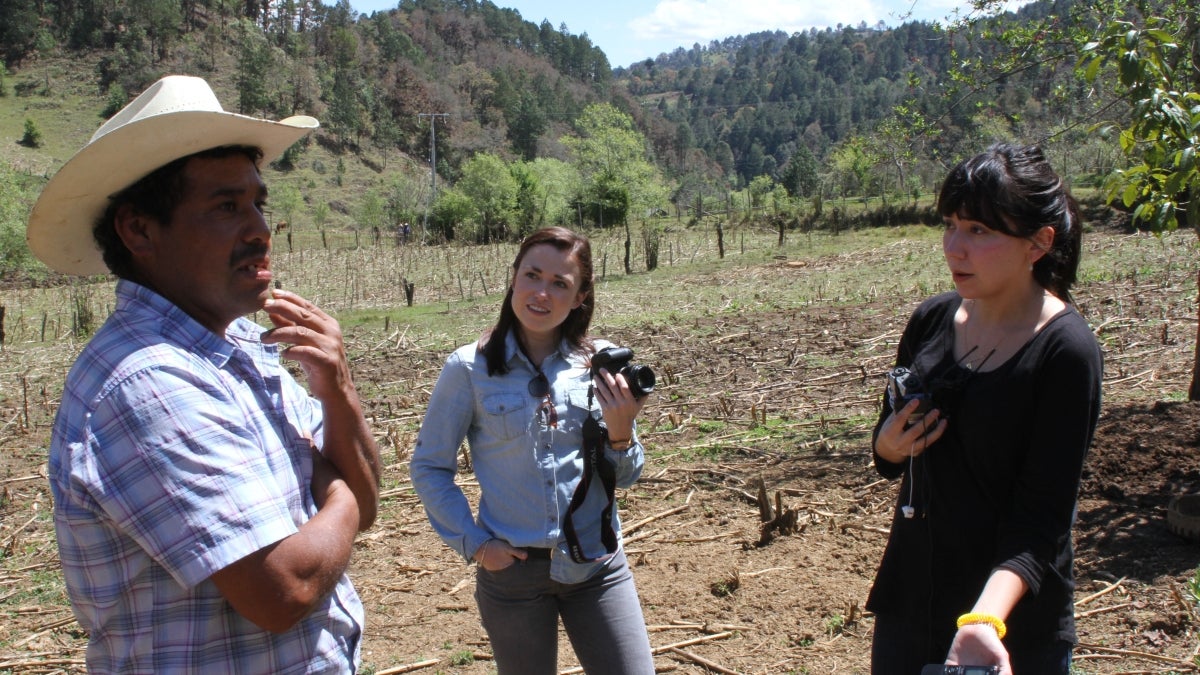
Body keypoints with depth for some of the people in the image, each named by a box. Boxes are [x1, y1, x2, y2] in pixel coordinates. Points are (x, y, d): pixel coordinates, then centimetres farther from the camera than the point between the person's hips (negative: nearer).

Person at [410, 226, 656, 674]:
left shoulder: (602, 363, -3)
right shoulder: (470, 367, -9)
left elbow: (624, 478, 2)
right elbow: (428, 467, 1)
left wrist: (620, 432, -17)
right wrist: (472, 543, -7)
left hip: (597, 566, 2)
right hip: (513, 570, -1)